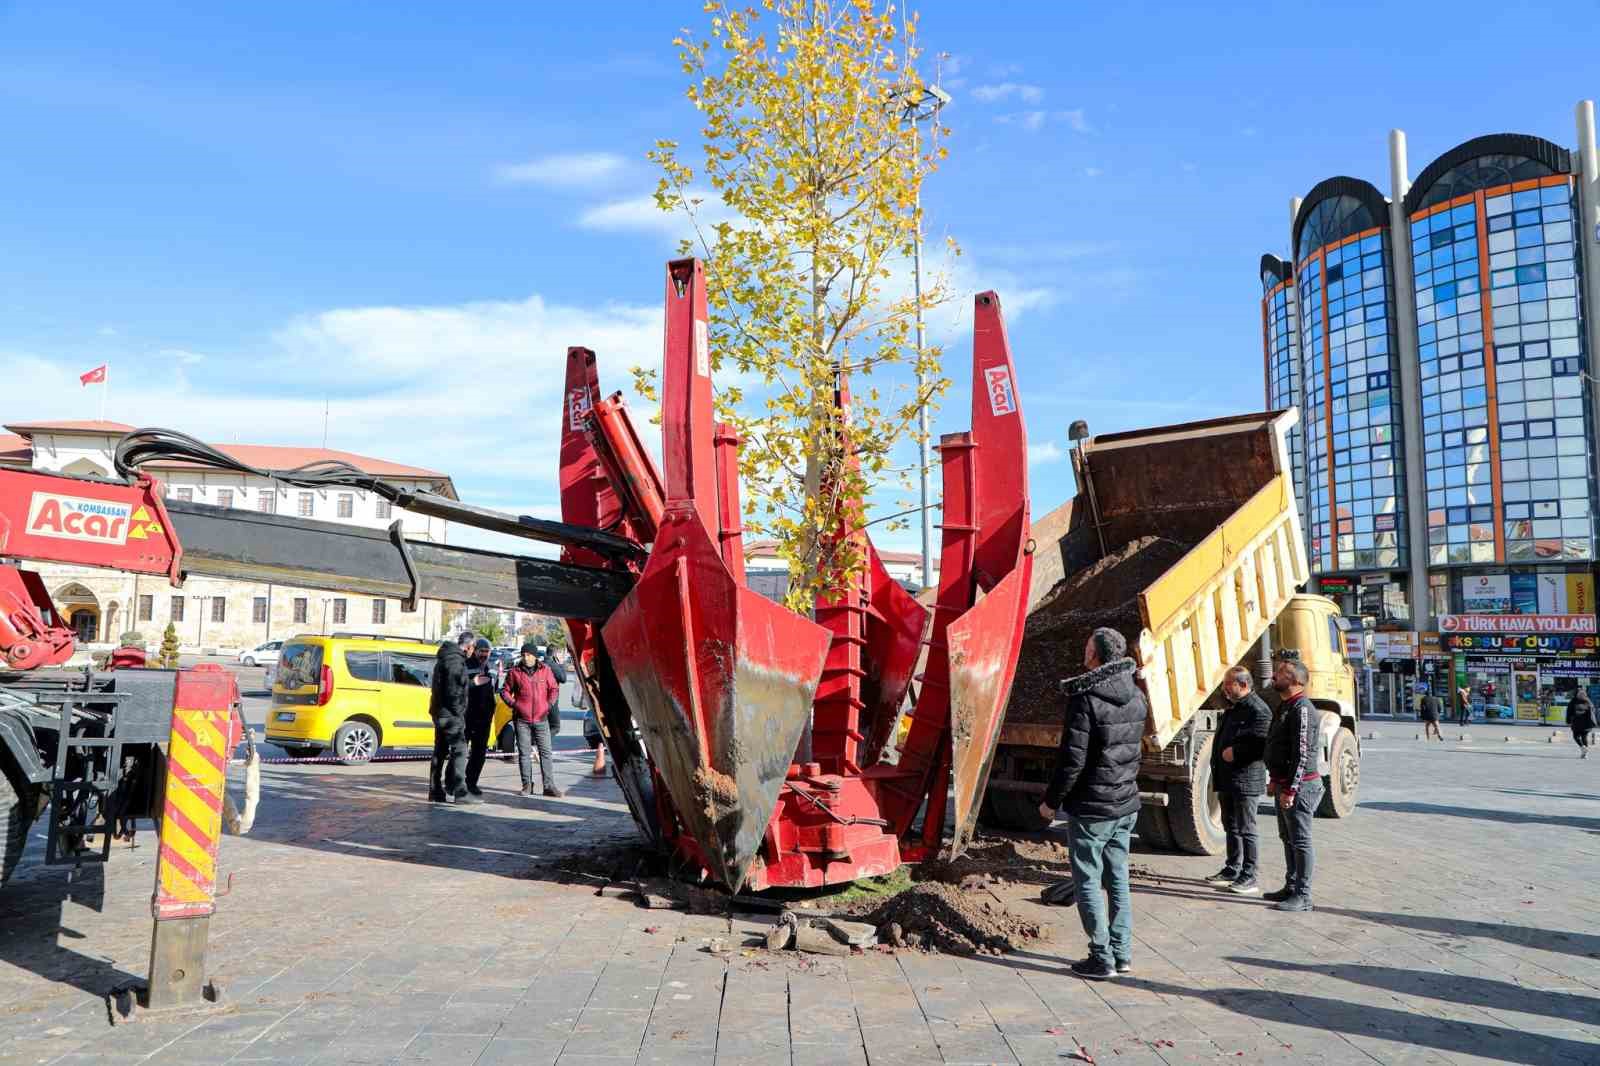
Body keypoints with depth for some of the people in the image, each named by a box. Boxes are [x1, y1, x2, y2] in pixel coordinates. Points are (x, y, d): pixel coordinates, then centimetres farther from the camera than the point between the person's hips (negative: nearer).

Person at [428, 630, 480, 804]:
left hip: (440, 712, 11)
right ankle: (458, 791, -13)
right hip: (450, 713, -11)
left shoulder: (445, 657, 18)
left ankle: (435, 791, 18)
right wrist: (458, 710, -17)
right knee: (459, 750, -10)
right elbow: (452, 689, -21)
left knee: (440, 751, 13)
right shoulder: (455, 660, -15)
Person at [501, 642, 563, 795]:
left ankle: (549, 785, 2)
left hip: (541, 718, 0)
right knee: (524, 753, 4)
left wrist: (550, 704, -3)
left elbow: (554, 689, 11)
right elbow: (505, 691, 10)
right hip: (521, 719, 0)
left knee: (546, 752, -1)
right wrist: (513, 704, -5)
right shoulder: (514, 672, 2)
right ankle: (527, 785, 14)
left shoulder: (545, 670, 3)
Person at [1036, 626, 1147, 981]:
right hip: (1126, 804, 7)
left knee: (1088, 882, 3)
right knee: (1118, 879, 15)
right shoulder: (1136, 696, 4)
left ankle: (1102, 959, 7)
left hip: (1090, 807, -7)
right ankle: (1122, 953, 22)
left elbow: (1072, 759, -19)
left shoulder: (1085, 699, -19)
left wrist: (1051, 800, -9)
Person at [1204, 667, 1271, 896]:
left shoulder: (1258, 711, -16)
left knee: (1245, 830, -3)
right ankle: (1232, 869, 28)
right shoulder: (1232, 708, 16)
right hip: (1227, 780, 10)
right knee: (1231, 826, 17)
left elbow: (1262, 745, -25)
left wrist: (1235, 752, -20)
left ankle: (1249, 877, 4)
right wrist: (1219, 753, 11)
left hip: (1246, 781, -10)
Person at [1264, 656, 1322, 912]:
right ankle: (1291, 887, 28)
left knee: (1300, 841, -3)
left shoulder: (1301, 709, -18)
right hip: (1284, 784, 10)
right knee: (1288, 839, 17)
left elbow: (1302, 754, -22)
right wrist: (1275, 781, 23)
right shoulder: (1285, 706, 15)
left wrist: (1291, 789, -23)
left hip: (1299, 786, -10)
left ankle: (1303, 896, 3)